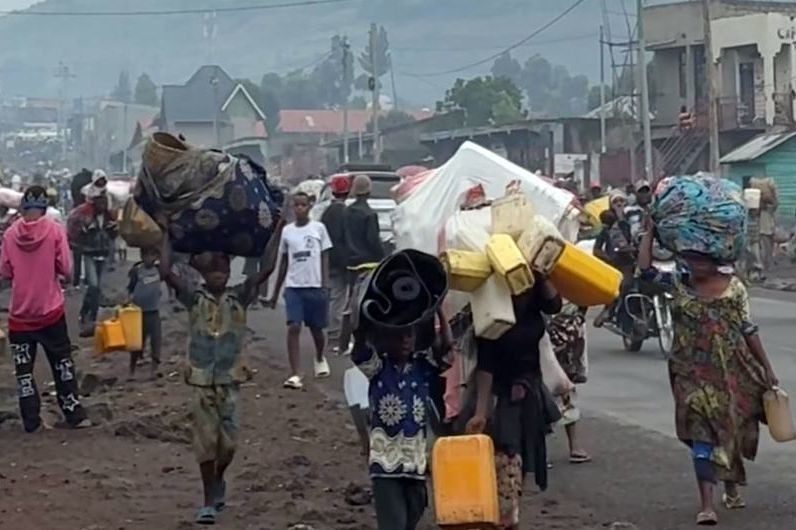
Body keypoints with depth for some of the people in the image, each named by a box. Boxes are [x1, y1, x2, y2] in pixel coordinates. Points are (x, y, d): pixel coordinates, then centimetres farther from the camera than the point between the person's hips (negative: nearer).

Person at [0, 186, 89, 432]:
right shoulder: (54, 230, -10)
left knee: (23, 368, 9)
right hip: (51, 309, -1)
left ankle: (31, 420, 8)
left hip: (20, 312, 1)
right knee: (62, 362, 13)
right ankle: (74, 414, 13)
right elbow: (66, 268, -10)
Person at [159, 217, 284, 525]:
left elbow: (266, 270, -9)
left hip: (230, 380, 1)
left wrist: (277, 231, -12)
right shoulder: (194, 299, -2)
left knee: (228, 442, 3)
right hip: (201, 380, -1)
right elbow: (166, 273, -14)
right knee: (205, 440, 1)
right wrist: (166, 234, -13)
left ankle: (218, 481, 33)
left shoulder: (238, 298, 1)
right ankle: (209, 500, 11)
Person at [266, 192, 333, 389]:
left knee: (316, 328, 11)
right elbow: (284, 262, 14)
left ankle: (320, 358, 42)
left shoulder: (318, 228, 2)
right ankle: (295, 375, -14)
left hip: (315, 286, -1)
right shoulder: (287, 231, 8)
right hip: (293, 286, 1)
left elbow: (325, 258, 3)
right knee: (293, 328, -12)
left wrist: (325, 285, -7)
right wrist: (275, 293, 14)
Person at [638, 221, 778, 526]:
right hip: (695, 375, -1)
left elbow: (749, 329, 3)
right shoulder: (678, 285, -1)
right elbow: (645, 267, -14)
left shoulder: (733, 286, 0)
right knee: (703, 436, -10)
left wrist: (766, 368, 4)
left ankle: (732, 489, 38)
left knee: (733, 431, 15)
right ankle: (706, 505, -13)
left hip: (734, 373, 2)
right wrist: (651, 229, -13)